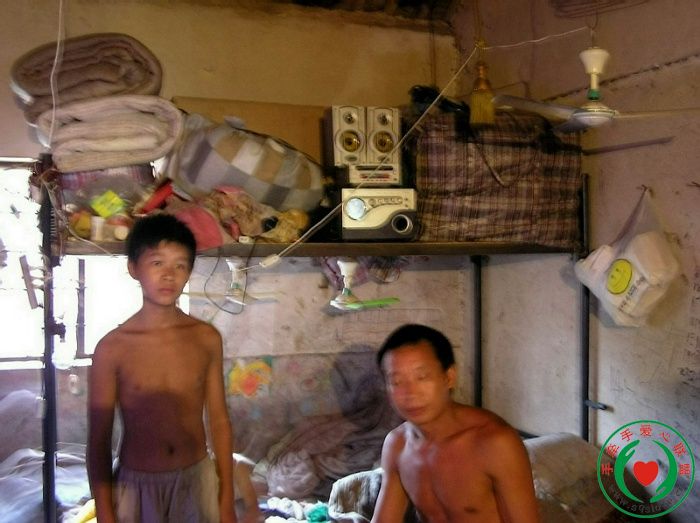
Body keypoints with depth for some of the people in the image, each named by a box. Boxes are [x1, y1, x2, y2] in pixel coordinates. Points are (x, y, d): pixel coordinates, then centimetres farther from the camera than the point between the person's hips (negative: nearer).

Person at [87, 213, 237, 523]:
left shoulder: (207, 339, -5)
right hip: (136, 486, -1)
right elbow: (99, 440, -6)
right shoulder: (112, 348, -11)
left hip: (197, 480, 2)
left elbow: (219, 421, 1)